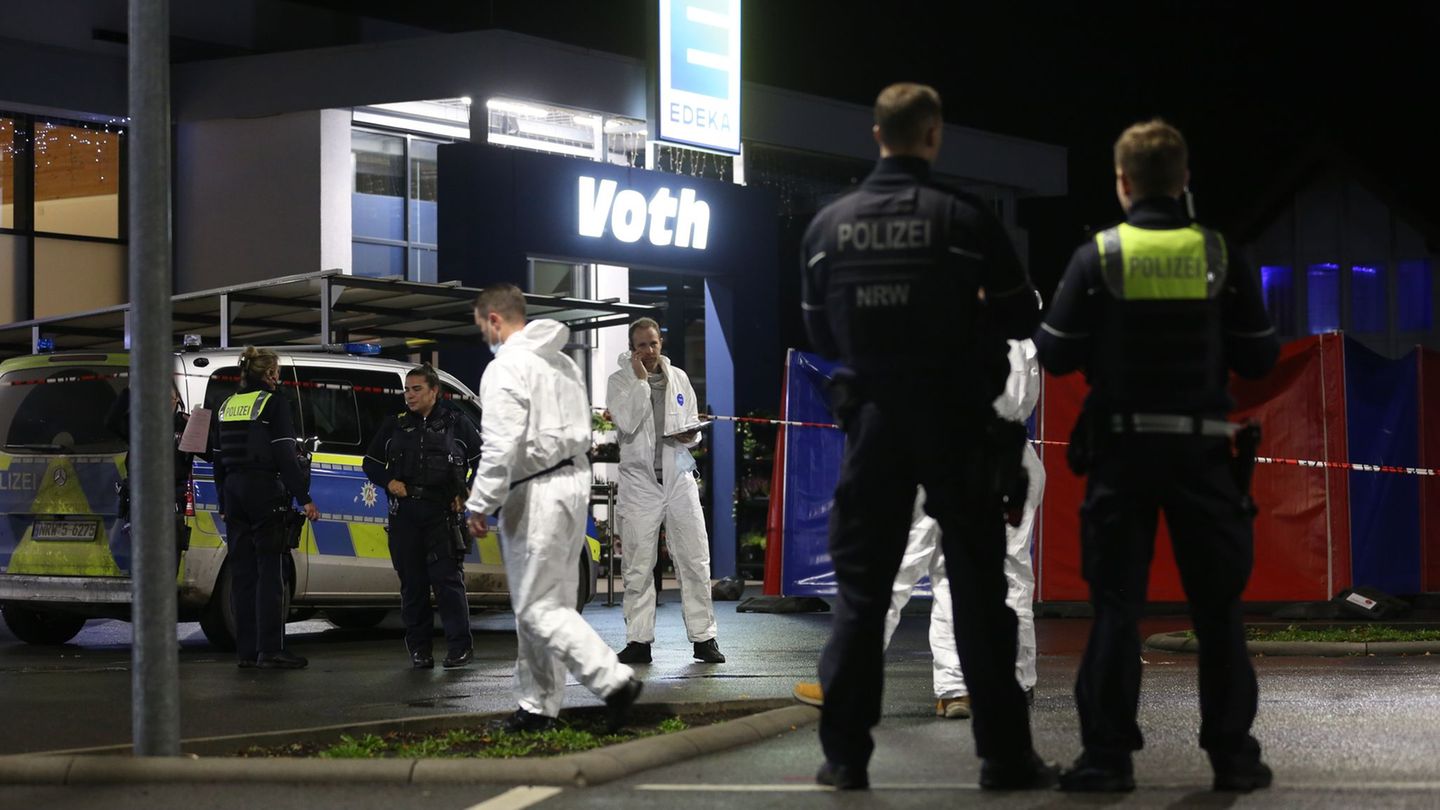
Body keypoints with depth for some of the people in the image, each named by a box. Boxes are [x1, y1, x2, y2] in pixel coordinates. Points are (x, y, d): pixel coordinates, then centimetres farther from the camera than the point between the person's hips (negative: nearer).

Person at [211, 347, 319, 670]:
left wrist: (223, 504, 23)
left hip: (234, 491, 7)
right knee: (270, 571, -6)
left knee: (242, 571, 8)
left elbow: (219, 458, 17)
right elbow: (285, 455, -13)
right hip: (265, 491, -7)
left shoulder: (227, 406, 14)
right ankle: (270, 650, -10)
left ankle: (246, 651, 8)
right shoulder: (273, 402, -6)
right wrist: (304, 498, -11)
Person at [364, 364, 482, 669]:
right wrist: (389, 482, 1)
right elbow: (371, 462, 20)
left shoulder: (456, 423, 6)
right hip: (404, 515, 3)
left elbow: (483, 460, 12)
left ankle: (459, 645, -6)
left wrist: (467, 493, 1)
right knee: (412, 582, 4)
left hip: (442, 512, -3)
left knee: (447, 578, -9)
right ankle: (419, 649, 9)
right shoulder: (395, 426, 12)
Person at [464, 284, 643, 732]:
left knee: (538, 607, -6)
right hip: (575, 480, 10)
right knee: (552, 600, 13)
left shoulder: (505, 368, -13)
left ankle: (614, 679, -14)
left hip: (535, 494, -10)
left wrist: (480, 505, -13)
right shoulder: (563, 363, 17)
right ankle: (538, 706, 18)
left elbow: (500, 447, -20)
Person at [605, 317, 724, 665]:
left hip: (679, 478, 3)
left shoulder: (679, 378, 11)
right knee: (638, 567, 0)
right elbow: (627, 423, -16)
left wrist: (690, 435, -2)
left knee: (695, 561, 0)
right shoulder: (620, 381, 0)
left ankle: (704, 637, 5)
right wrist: (640, 379, -14)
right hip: (640, 482, -2)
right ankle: (638, 641, 7)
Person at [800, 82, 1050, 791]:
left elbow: (818, 331, 8)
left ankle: (845, 753, 6)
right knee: (978, 588, 4)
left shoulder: (829, 224, 0)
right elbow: (1020, 318, -3)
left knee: (860, 587, 9)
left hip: (873, 420, 2)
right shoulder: (964, 219, -9)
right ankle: (1004, 754, 5)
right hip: (955, 422, -2)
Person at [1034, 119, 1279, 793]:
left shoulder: (1097, 257, -5)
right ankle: (1233, 753, 9)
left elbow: (1056, 355, -3)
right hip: (1203, 450, 1)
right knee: (1217, 608, 8)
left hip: (1123, 448, -1)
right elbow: (1260, 357, 2)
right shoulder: (1220, 257, -1)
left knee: (1116, 605, 3)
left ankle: (1108, 755, 0)